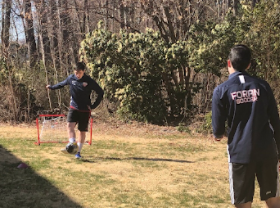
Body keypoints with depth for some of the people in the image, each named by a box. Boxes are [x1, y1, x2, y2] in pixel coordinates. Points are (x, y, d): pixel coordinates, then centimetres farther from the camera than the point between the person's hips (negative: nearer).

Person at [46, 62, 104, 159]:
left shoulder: (89, 81, -13)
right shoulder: (71, 78, -3)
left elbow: (101, 93, -6)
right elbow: (62, 84, 19)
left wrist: (93, 106, -9)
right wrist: (52, 87, 27)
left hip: (85, 110, -2)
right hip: (73, 108, 2)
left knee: (82, 131, 3)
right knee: (70, 125, -22)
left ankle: (78, 152, 12)